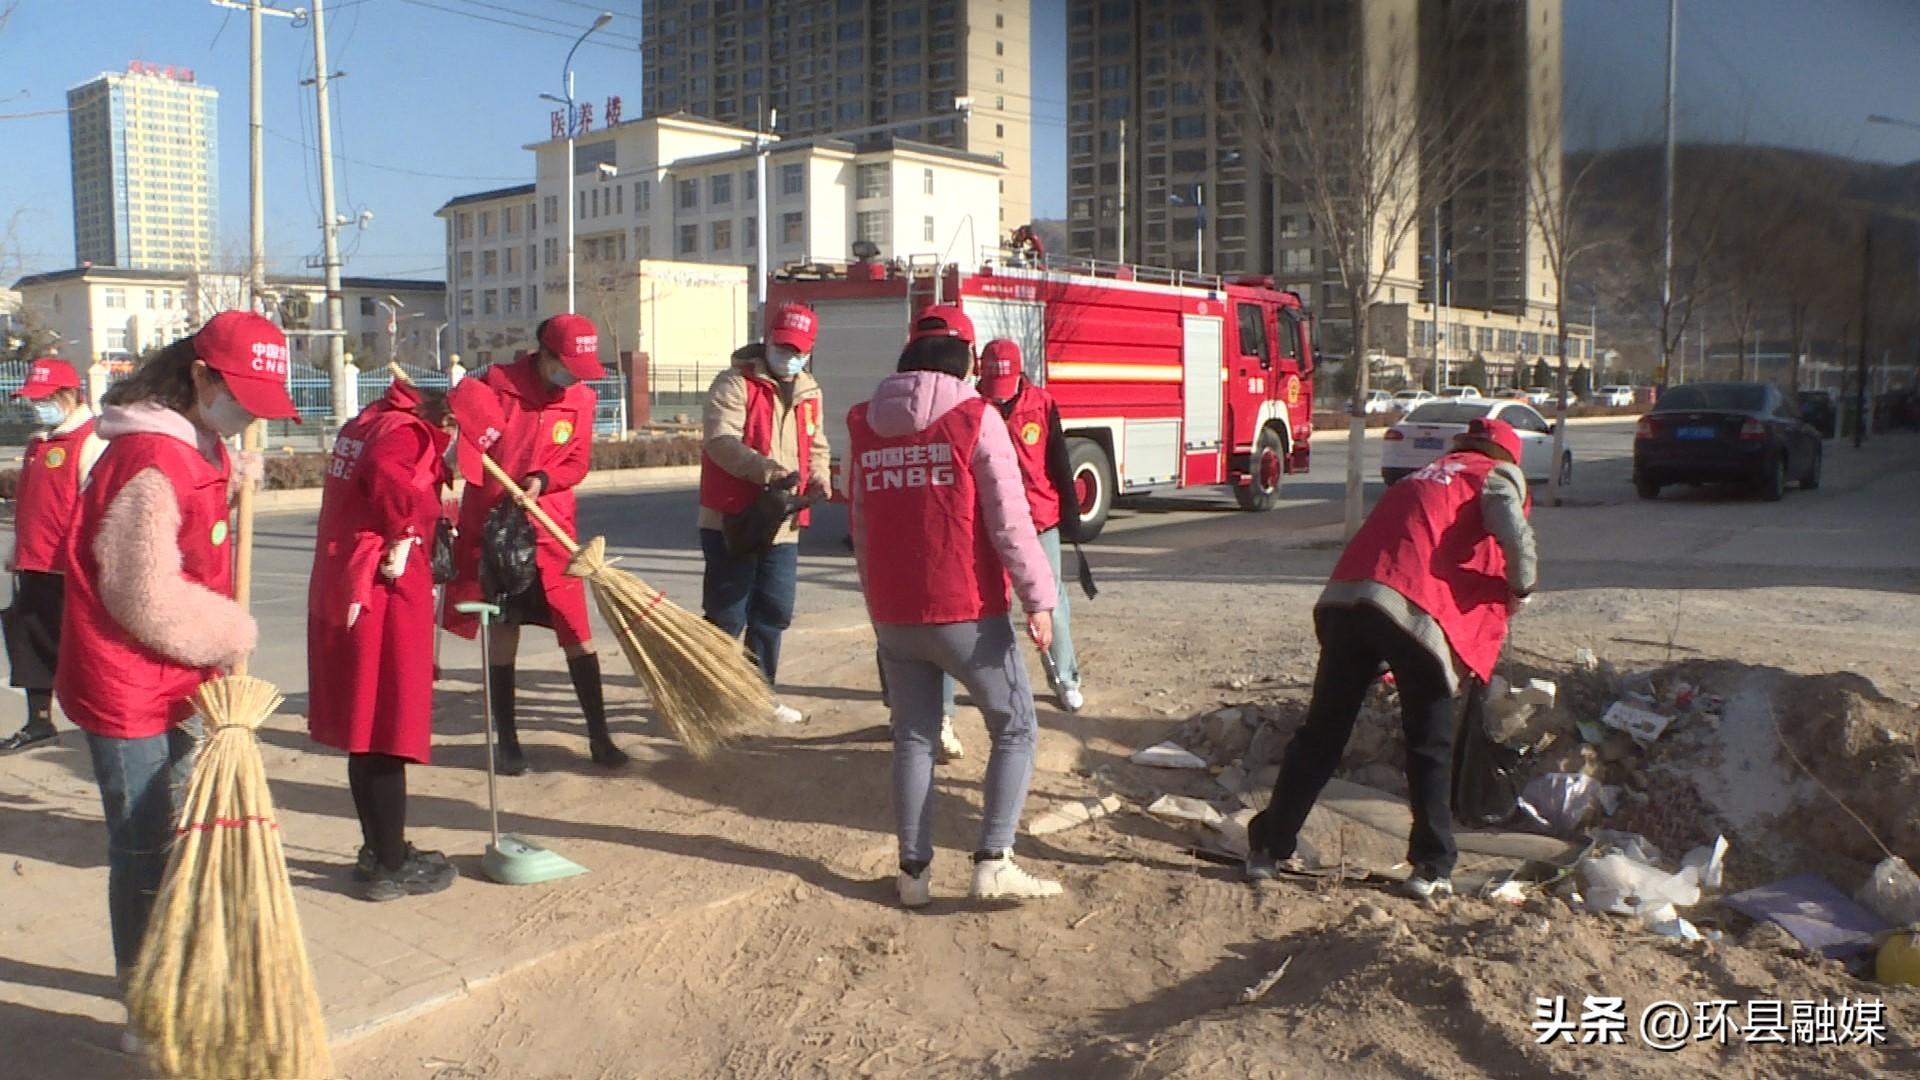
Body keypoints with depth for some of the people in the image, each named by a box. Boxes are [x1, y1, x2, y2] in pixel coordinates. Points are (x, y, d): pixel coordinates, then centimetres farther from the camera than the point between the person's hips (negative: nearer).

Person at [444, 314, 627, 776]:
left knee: (576, 628, -1)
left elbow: (578, 461, 0)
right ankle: (507, 739, 18)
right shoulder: (496, 382, -7)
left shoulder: (582, 398, 0)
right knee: (503, 629, 5)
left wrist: (543, 480, -18)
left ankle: (599, 736, 9)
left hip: (550, 529, 2)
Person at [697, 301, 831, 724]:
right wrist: (767, 470, -35)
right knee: (727, 616, -2)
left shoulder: (810, 393, 14)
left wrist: (818, 477, -2)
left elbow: (816, 447, 21)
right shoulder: (734, 384, -9)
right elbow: (720, 440, -22)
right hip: (731, 520, -7)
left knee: (774, 613, 15)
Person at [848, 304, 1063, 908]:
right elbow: (1009, 520, -13)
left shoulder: (863, 426, 6)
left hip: (893, 615, 5)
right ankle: (993, 862, 1)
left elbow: (859, 528, 11)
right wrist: (1038, 598, -8)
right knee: (1015, 728, 9)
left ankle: (913, 871, 16)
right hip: (966, 612, -4)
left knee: (913, 739, 14)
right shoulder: (975, 418, -9)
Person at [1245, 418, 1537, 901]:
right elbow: (1514, 534, -5)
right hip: (1415, 611, -5)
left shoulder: (1422, 477, 34)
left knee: (1321, 733, 14)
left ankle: (1267, 847, 17)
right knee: (1430, 747, 12)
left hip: (1345, 597, 5)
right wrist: (1520, 589, 11)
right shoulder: (1498, 475, 16)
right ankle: (1432, 869, 14)